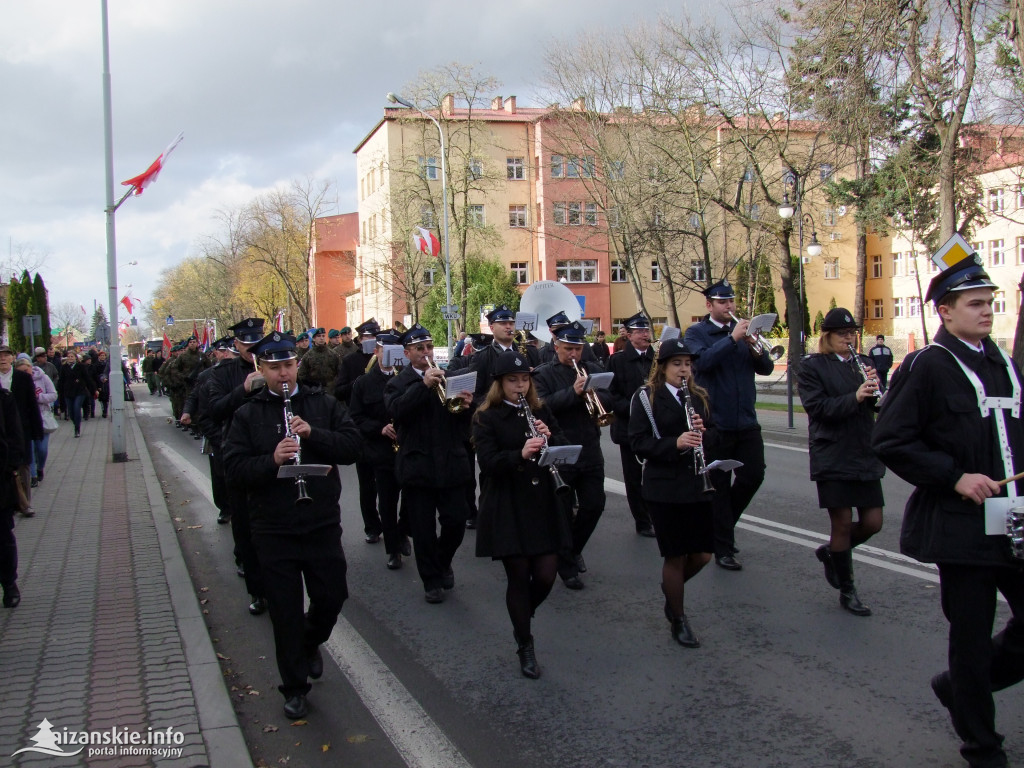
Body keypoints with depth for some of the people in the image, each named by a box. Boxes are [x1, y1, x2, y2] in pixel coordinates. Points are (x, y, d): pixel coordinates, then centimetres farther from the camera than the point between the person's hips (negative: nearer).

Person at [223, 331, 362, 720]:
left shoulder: (323, 404, 2)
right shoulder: (248, 414, 0)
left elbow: (353, 446, -6)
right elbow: (233, 464, -9)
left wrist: (313, 434, -21)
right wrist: (271, 459, -26)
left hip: (322, 523, 1)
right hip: (273, 530, -1)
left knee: (332, 594, 10)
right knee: (285, 610, 7)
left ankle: (310, 643, 44)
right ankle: (294, 687, 23)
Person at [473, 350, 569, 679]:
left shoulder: (540, 412, 10)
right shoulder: (486, 418, -4)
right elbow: (488, 461, -16)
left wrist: (549, 437, -16)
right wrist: (520, 454, -32)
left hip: (543, 504, 4)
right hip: (506, 508, -4)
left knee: (546, 574, 2)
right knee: (518, 576, 2)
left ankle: (522, 619, 33)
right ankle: (525, 646, 21)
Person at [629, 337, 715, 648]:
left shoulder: (699, 397, 10)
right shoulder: (646, 397, -5)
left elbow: (713, 433, 13)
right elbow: (638, 442, -11)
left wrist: (702, 431, -9)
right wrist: (674, 444, -25)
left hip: (697, 485, 5)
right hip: (664, 488, -5)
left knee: (702, 555, 6)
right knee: (676, 556, 2)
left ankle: (670, 587, 37)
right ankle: (678, 620, 21)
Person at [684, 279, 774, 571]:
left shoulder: (742, 329, 11)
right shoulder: (696, 333, -2)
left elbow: (766, 368, 5)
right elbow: (703, 361, -21)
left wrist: (755, 348, -14)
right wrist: (732, 339, -26)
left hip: (746, 421, 4)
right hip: (715, 422, -4)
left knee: (753, 475, 4)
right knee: (719, 485, 3)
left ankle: (724, 522, 29)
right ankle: (723, 549, 12)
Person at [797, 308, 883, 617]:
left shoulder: (863, 363, 13)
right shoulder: (811, 366, -3)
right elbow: (817, 407, -14)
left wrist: (874, 388, -12)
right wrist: (854, 397, -26)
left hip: (865, 455, 5)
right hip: (832, 457, -5)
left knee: (873, 522, 4)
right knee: (843, 523, 0)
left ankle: (831, 552, 32)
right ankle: (847, 591, 16)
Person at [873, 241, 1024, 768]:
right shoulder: (925, 367, -9)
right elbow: (890, 442, -12)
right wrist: (955, 477, -18)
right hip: (962, 524, -6)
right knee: (972, 636, 5)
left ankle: (958, 686, 32)